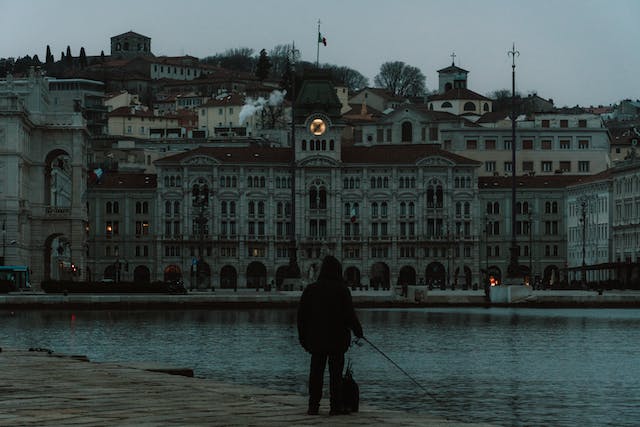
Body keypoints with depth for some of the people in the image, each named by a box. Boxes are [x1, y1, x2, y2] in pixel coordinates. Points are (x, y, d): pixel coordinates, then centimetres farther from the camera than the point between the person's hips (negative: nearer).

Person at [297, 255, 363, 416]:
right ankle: (336, 406, 1)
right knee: (335, 372, 1)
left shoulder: (311, 289, 2)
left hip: (316, 339, 3)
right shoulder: (341, 290, -9)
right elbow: (349, 314, -10)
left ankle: (313, 406, 5)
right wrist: (358, 331, 5)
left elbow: (302, 315, 4)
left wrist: (303, 337, 12)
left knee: (316, 372, 7)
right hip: (337, 339, -3)